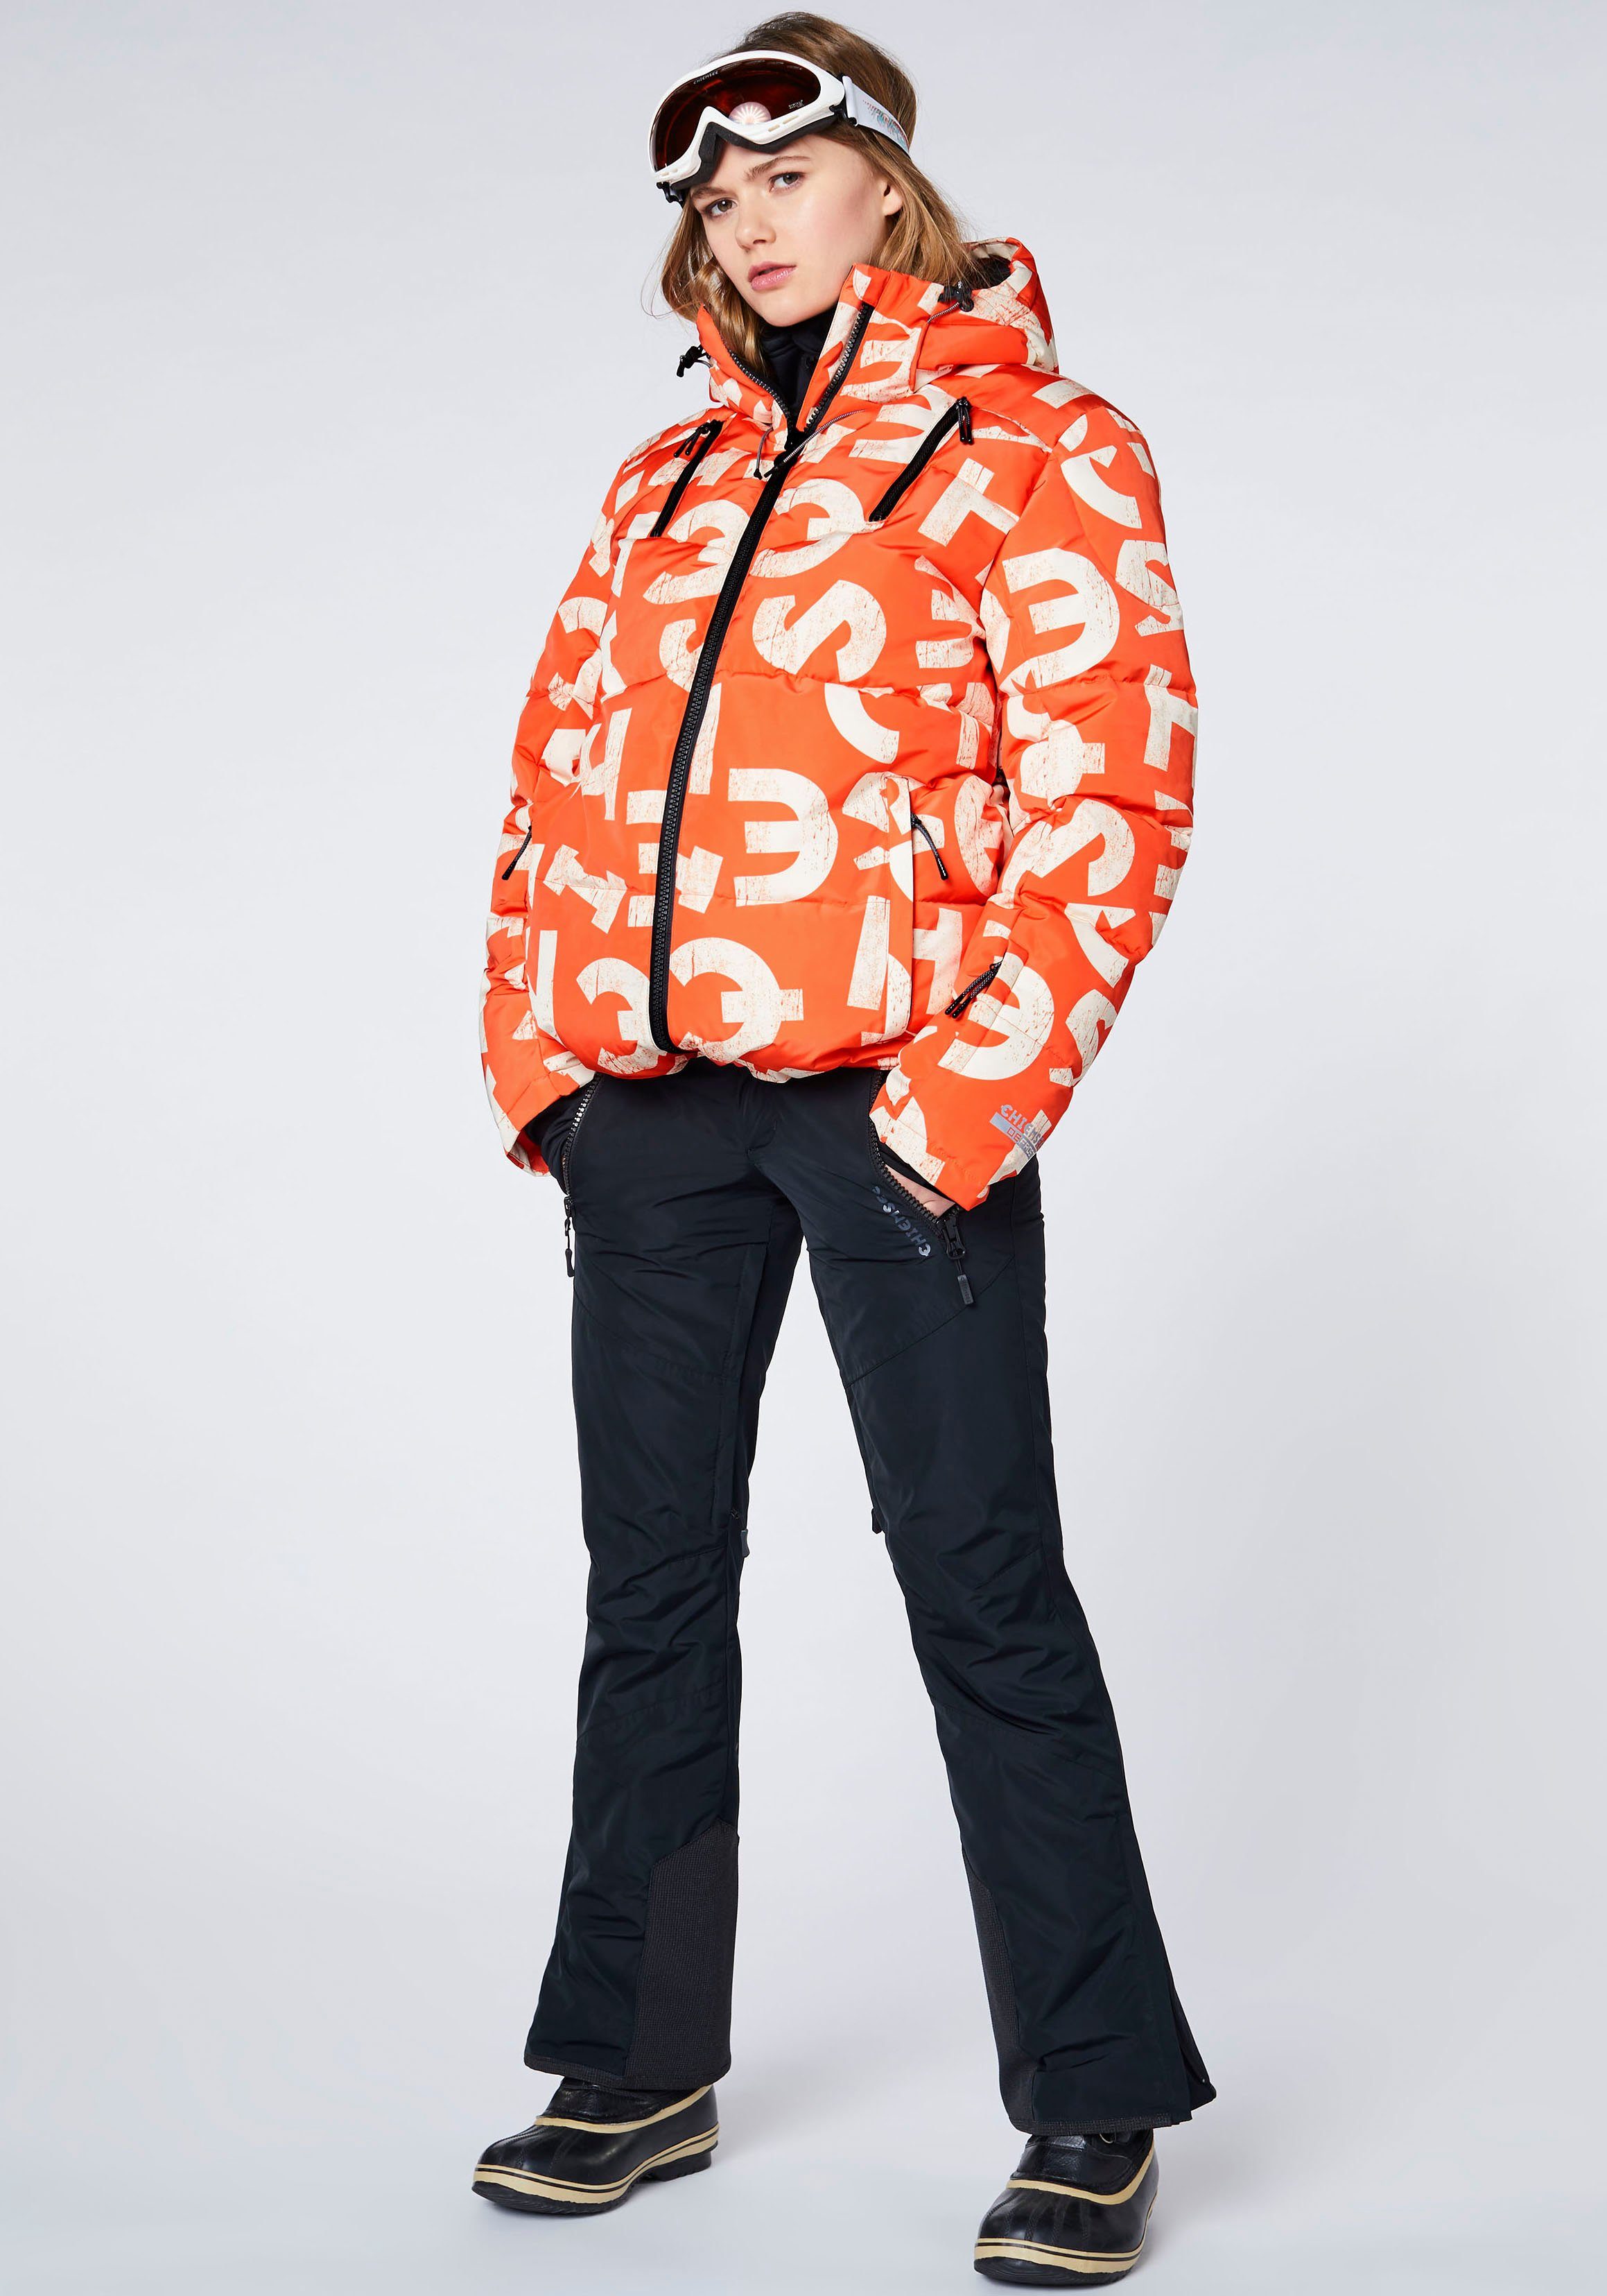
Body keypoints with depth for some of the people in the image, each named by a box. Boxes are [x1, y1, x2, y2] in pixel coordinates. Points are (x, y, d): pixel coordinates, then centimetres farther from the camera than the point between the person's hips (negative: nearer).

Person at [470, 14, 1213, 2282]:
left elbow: (1111, 780, -8)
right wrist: (535, 1048, 7)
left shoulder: (1029, 446, 1)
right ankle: (638, 2071, 24)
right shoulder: (667, 480, 19)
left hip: (891, 1097, -6)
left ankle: (1095, 2110, 10)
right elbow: (561, 770, 19)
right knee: (652, 1582, 11)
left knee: (981, 1585, -3)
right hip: (646, 1102, 6)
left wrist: (981, 1080, -16)